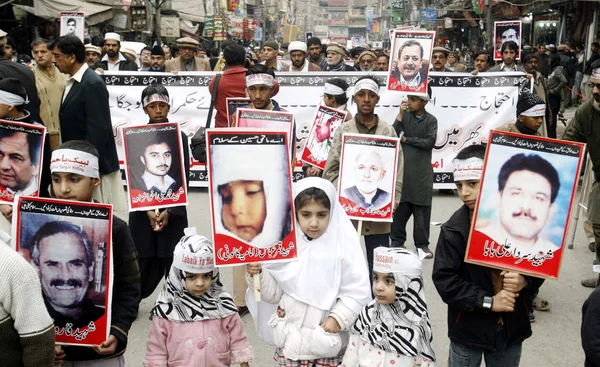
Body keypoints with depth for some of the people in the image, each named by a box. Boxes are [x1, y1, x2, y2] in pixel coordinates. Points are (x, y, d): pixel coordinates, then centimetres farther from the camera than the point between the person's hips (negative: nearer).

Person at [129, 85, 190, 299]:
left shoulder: (179, 137, 2)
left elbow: (183, 177, -1)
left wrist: (169, 211, -10)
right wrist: (149, 210, -10)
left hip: (173, 212, 0)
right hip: (143, 211, 0)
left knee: (173, 263, 0)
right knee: (148, 266, 4)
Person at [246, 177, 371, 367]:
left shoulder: (344, 246, -12)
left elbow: (358, 292, -8)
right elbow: (274, 293, 0)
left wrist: (338, 318, -16)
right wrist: (258, 275, -16)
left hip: (327, 340, -2)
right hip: (289, 336, 2)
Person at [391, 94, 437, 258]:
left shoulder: (431, 120, 2)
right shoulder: (405, 116, 4)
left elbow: (429, 142, -10)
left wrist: (406, 139, -6)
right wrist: (400, 114, -11)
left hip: (422, 171, -1)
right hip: (402, 168, 1)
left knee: (422, 209, 3)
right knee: (399, 206, 3)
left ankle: (422, 243, 14)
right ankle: (397, 241, 15)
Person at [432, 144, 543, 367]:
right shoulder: (454, 229, -14)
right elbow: (444, 279, -16)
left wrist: (525, 281, -18)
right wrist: (488, 301, -21)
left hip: (511, 327, 2)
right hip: (469, 328, -2)